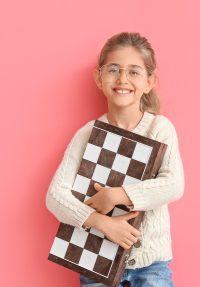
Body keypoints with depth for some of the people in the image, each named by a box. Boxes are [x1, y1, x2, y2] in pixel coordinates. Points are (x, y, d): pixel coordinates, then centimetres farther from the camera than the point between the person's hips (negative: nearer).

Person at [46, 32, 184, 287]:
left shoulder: (160, 128, -7)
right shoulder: (87, 134, -6)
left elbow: (174, 185, -18)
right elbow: (55, 195, -12)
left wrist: (116, 195, -24)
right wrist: (103, 222, -25)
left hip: (151, 259, 0)